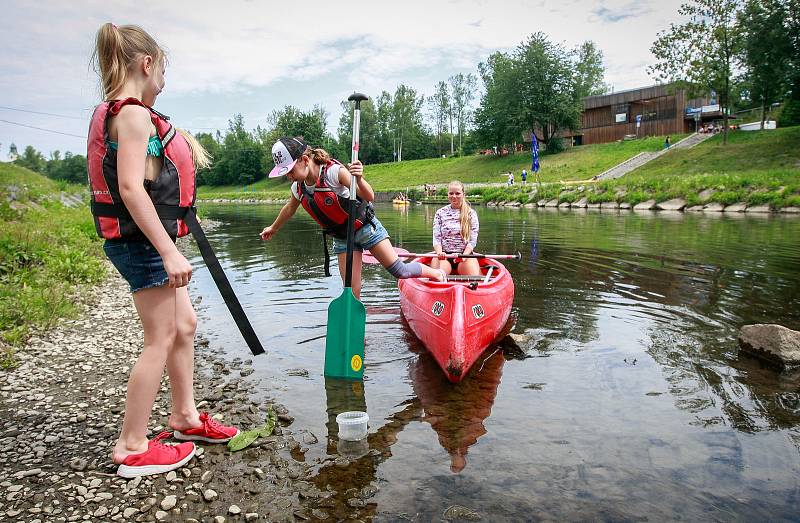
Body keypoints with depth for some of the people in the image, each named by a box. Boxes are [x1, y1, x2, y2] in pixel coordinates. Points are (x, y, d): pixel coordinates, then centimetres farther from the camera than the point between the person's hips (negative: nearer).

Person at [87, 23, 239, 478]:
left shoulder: (113, 113, 16)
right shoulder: (134, 114, -15)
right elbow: (130, 188, -24)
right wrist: (169, 252, -26)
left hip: (145, 241, 10)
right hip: (143, 241, -10)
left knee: (185, 324, 16)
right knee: (161, 340, -2)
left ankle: (185, 417, 30)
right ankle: (132, 448, 10)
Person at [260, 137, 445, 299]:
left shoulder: (334, 172, -25)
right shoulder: (298, 188, -6)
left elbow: (369, 197, -32)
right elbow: (289, 209, 18)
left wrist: (358, 179, -52)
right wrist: (273, 229, 33)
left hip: (365, 228, -5)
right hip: (342, 238, 5)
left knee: (399, 271, 0)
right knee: (352, 293, -1)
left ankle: (434, 272, 29)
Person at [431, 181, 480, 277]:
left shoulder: (471, 213, 6)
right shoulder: (440, 213, 9)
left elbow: (472, 240, 0)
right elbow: (436, 238, 4)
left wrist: (464, 256, -17)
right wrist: (439, 252, -17)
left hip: (466, 254, 0)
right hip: (444, 255, 0)